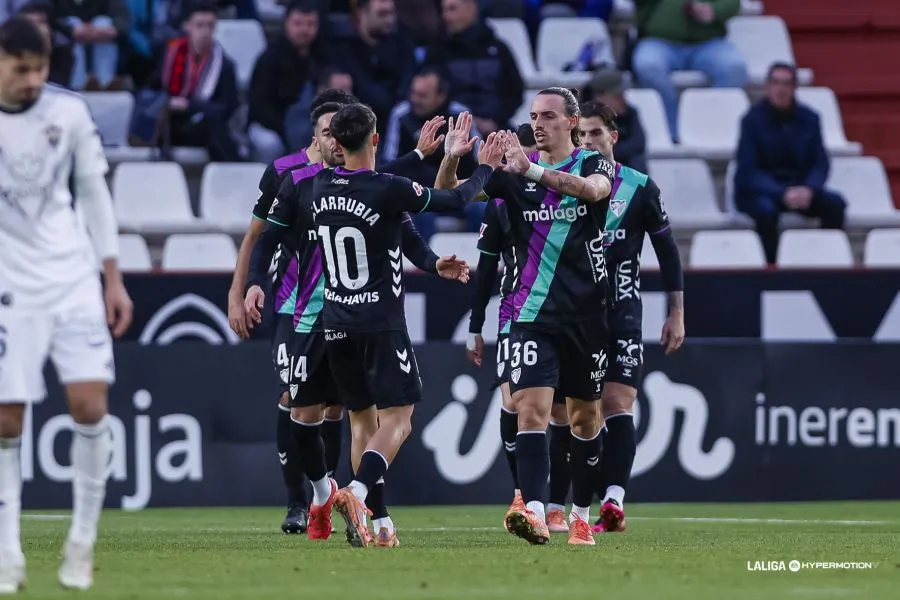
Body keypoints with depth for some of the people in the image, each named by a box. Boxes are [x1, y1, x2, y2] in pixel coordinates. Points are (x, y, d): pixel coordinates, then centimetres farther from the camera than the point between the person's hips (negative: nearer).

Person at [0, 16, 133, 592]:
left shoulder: (69, 111, -1)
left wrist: (114, 279, 8)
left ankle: (83, 543, 3)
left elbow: (94, 193, 9)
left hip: (73, 279, 2)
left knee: (90, 404, -10)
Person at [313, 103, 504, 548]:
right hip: (381, 323, -6)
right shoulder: (389, 190, -15)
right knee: (396, 420, -5)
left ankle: (373, 523, 10)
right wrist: (484, 167, 15)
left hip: (337, 323, 6)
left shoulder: (320, 187, 3)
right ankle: (356, 493, -30)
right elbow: (455, 201, -4)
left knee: (361, 420, 14)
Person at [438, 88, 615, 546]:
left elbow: (594, 189, -26)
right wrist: (451, 161, -22)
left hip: (586, 313, 0)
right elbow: (451, 194, 0)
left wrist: (532, 170, -36)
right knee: (532, 408, -17)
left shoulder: (594, 165, -2)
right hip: (534, 313, 0)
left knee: (585, 417, 11)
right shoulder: (516, 170, 4)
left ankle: (581, 515, 25)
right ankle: (534, 511, -29)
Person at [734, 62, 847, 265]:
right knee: (766, 209, -37)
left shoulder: (808, 118, 2)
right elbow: (748, 171, -14)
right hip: (759, 191, -4)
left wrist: (808, 189, -21)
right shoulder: (753, 119, -9)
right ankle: (770, 265, -23)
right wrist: (782, 194, -28)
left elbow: (820, 164, 2)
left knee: (835, 203, -23)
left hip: (799, 187, 4)